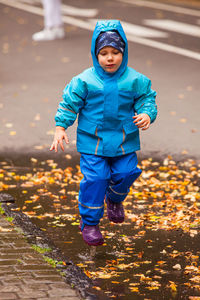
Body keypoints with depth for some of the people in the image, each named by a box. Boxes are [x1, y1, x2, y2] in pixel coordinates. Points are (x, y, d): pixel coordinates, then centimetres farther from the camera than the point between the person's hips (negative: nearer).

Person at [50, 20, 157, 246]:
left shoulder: (135, 80, -3)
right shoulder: (84, 81, -8)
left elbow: (147, 99, 4)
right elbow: (69, 104, -1)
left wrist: (147, 115, -17)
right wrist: (60, 128, -6)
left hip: (125, 141, 2)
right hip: (92, 141, -2)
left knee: (125, 174, 0)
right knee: (94, 178, -7)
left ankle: (115, 198, 38)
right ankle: (89, 223, 10)